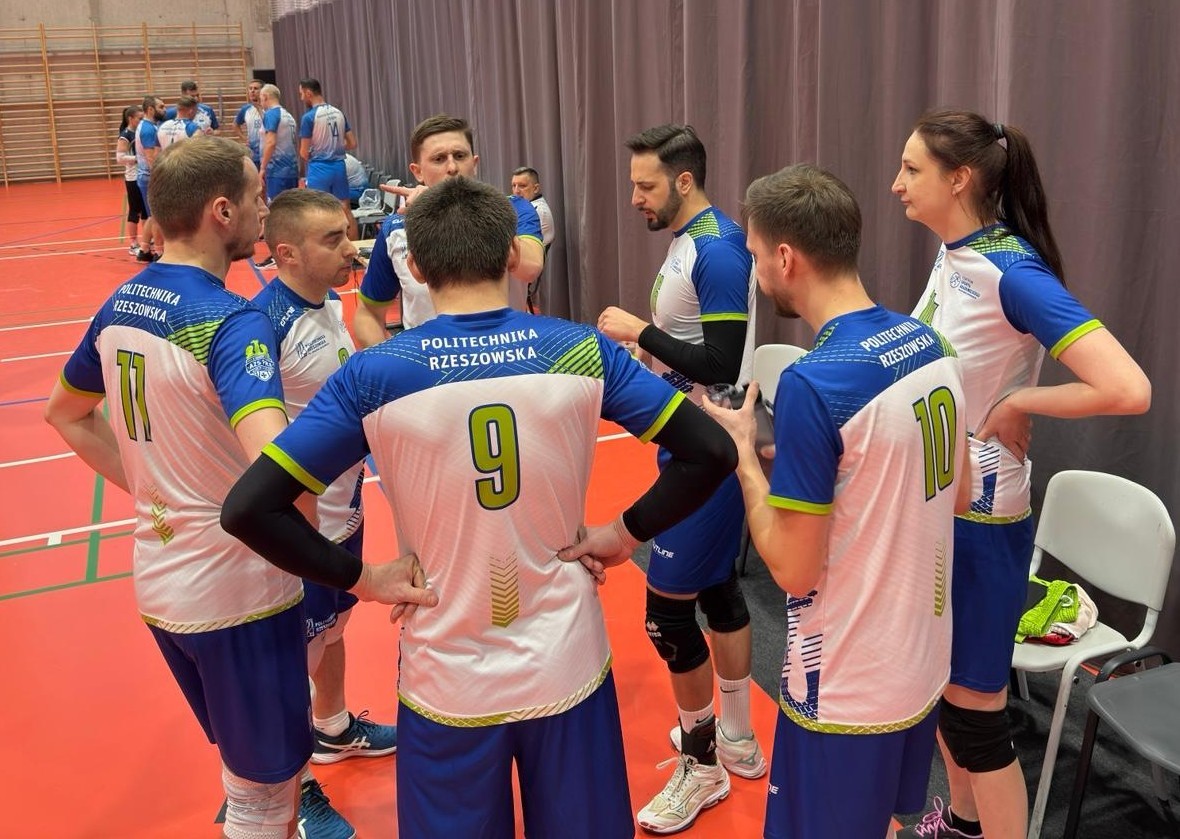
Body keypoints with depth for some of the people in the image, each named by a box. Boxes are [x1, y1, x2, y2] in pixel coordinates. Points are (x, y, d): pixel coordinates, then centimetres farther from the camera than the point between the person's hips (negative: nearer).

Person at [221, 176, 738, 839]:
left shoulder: (373, 376, -14)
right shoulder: (581, 351, -10)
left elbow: (248, 510, -15)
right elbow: (712, 454, -9)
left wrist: (362, 576, -6)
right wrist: (625, 534, -1)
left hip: (448, 684, -1)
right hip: (567, 669, 1)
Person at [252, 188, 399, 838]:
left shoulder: (332, 302, 0)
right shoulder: (265, 321, -26)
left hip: (343, 507, 8)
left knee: (333, 626, 26)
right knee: (295, 653, 10)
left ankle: (333, 728, 50)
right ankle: (294, 787, 30)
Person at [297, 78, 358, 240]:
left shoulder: (309, 117, -11)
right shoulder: (339, 113, 6)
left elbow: (304, 153, -8)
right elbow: (352, 143, 10)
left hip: (319, 168, -5)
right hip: (339, 166, 5)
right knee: (346, 210, 10)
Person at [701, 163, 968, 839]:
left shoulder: (812, 385, -26)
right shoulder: (932, 346, -2)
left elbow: (794, 569, -21)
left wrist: (742, 449, -9)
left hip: (848, 688, -7)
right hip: (924, 663, 7)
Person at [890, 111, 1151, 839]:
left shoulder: (1013, 271, -23)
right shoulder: (954, 254, 2)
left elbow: (1127, 390, -31)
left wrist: (1016, 406, -20)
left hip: (978, 514, -9)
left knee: (975, 704, 5)